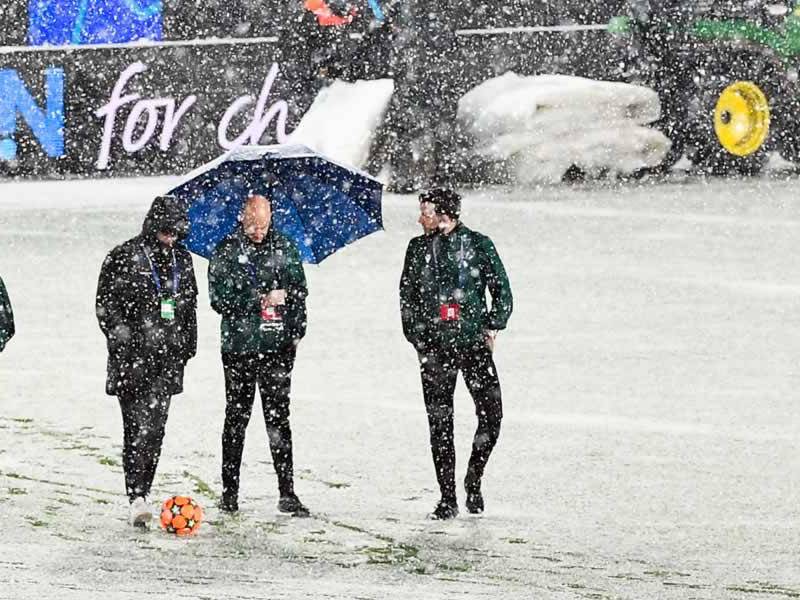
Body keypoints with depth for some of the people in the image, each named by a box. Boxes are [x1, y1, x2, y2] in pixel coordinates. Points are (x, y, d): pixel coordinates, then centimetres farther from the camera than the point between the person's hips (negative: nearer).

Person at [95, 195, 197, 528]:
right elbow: (105, 303, -4)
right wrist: (122, 337, -13)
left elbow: (189, 304, 25)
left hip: (167, 357, 5)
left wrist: (188, 344, 20)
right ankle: (137, 498, -13)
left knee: (154, 428, 2)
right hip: (133, 357, -5)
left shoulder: (181, 258, 14)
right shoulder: (125, 257, -3)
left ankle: (140, 493, 8)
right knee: (136, 427, -9)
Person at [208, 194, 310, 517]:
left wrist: (296, 332, 4)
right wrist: (262, 299, -15)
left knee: (279, 418, 0)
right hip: (239, 346, -1)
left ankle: (287, 493, 0)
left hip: (277, 347, 1)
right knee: (237, 418, 7)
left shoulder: (284, 248, 7)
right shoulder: (227, 251, -1)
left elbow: (299, 290, 14)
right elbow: (220, 299, -9)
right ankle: (229, 492, 14)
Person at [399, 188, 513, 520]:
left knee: (491, 413, -10)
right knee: (440, 423, -1)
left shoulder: (478, 245, 1)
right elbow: (406, 296, 14)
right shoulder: (418, 249, 8)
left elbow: (502, 290, 7)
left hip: (474, 343, -1)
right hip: (435, 347, 1)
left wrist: (493, 327, -2)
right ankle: (447, 498, 4)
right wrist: (417, 338, 5)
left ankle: (474, 479, 12)